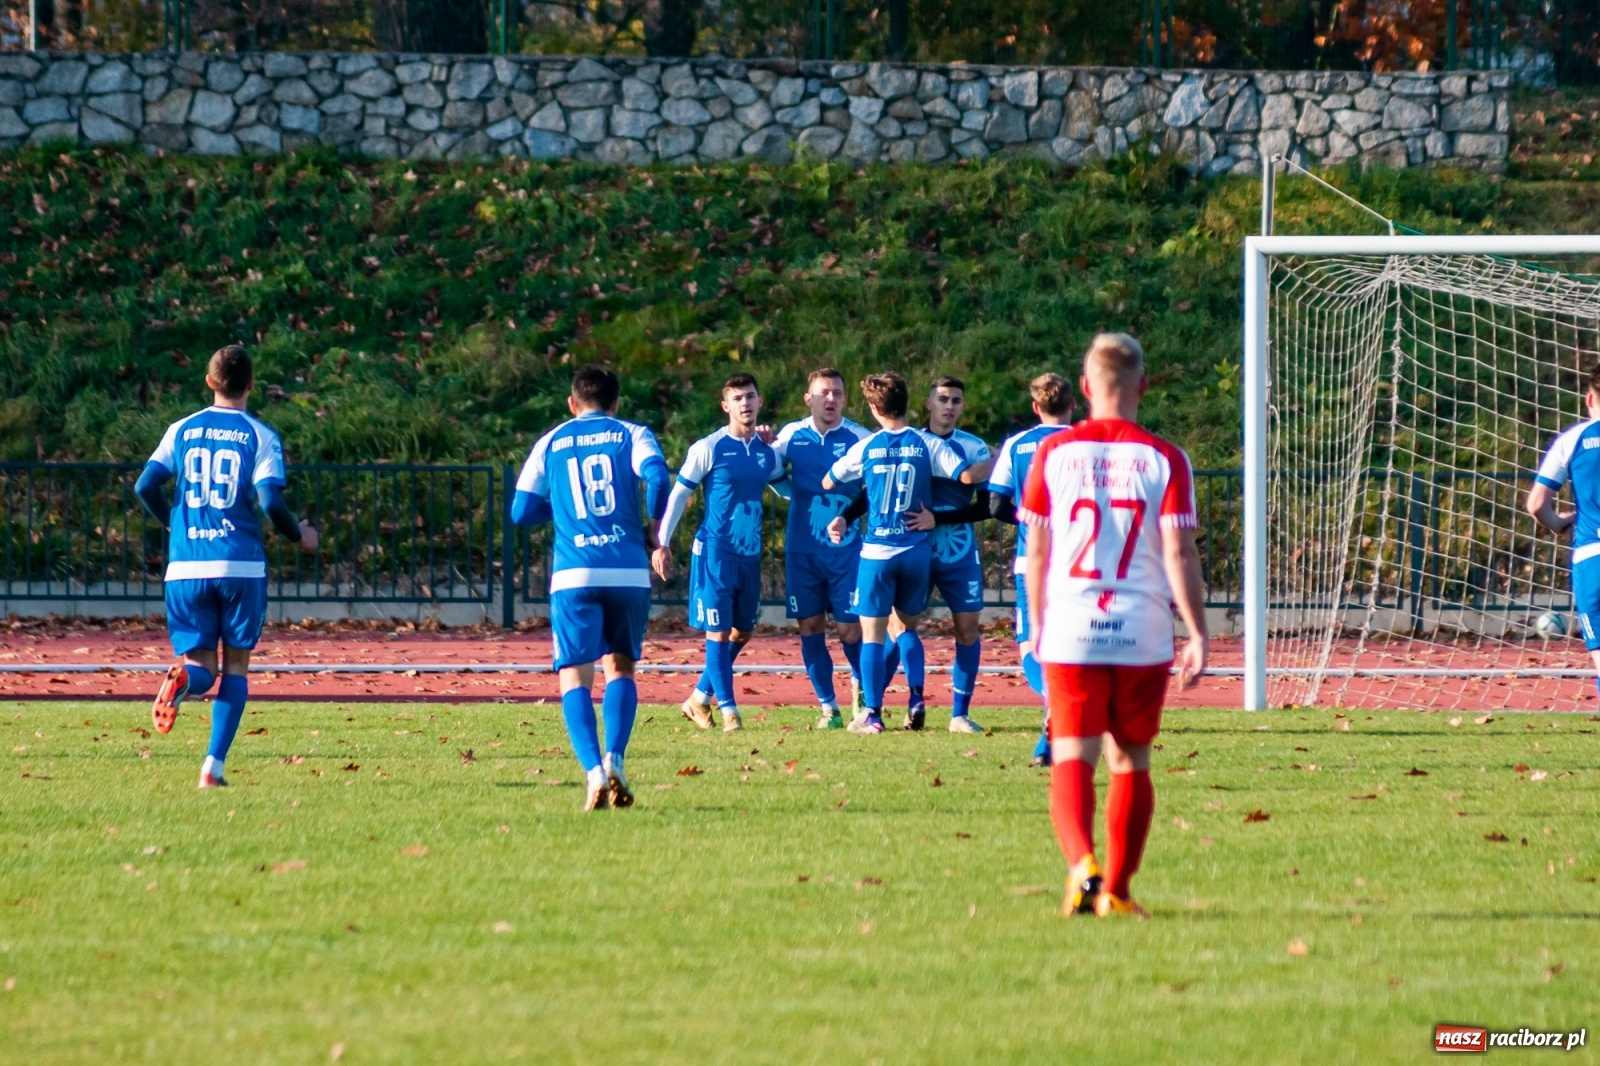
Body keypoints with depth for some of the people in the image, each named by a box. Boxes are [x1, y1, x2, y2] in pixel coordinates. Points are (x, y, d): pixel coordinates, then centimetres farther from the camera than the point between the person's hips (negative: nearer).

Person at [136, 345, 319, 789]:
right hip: (241, 565, -2)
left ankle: (184, 678, -30)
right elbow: (271, 502, -11)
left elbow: (146, 486, 2)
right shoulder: (260, 436, -1)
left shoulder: (182, 430, 8)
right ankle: (214, 765, 1)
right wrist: (300, 536, 8)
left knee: (202, 665, 8)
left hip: (187, 566, 2)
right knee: (236, 664, 11)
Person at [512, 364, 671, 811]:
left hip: (574, 573, 0)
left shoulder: (551, 443, 14)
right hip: (629, 569, 0)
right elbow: (657, 476, -10)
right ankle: (614, 760, -4)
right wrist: (655, 531, 5)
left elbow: (521, 511, 12)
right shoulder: (632, 434, 10)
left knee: (575, 676, 0)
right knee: (620, 666, 16)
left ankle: (593, 770, -21)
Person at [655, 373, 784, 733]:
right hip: (715, 551, -6)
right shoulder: (708, 449, -8)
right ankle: (729, 711, -2)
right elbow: (679, 495, -4)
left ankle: (699, 699, 24)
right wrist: (662, 543, -7)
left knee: (742, 632, 11)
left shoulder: (768, 452, 7)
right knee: (719, 631, -5)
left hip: (750, 554, 6)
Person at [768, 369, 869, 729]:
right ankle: (828, 708, 11)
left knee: (850, 629, -4)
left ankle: (860, 688, 23)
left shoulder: (858, 438, -3)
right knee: (811, 627, 2)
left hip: (846, 548, -2)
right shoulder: (791, 436, 4)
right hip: (801, 548, 2)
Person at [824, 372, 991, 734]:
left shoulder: (865, 448, -1)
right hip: (916, 551, 2)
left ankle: (872, 714, -4)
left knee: (872, 634, 2)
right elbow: (968, 475, -7)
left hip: (876, 552, -2)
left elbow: (828, 483, 11)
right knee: (907, 627, 17)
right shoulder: (927, 444, -2)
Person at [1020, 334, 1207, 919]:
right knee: (1131, 762, 13)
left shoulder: (1053, 453, 3)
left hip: (1070, 631, 0)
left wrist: (1037, 624, 18)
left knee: (1072, 759, -2)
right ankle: (1116, 890, 15)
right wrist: (1198, 634, -3)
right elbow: (1179, 553, -6)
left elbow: (1036, 551, 6)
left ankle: (1082, 863, -27)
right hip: (1143, 631, 0)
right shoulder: (1164, 459, -1)